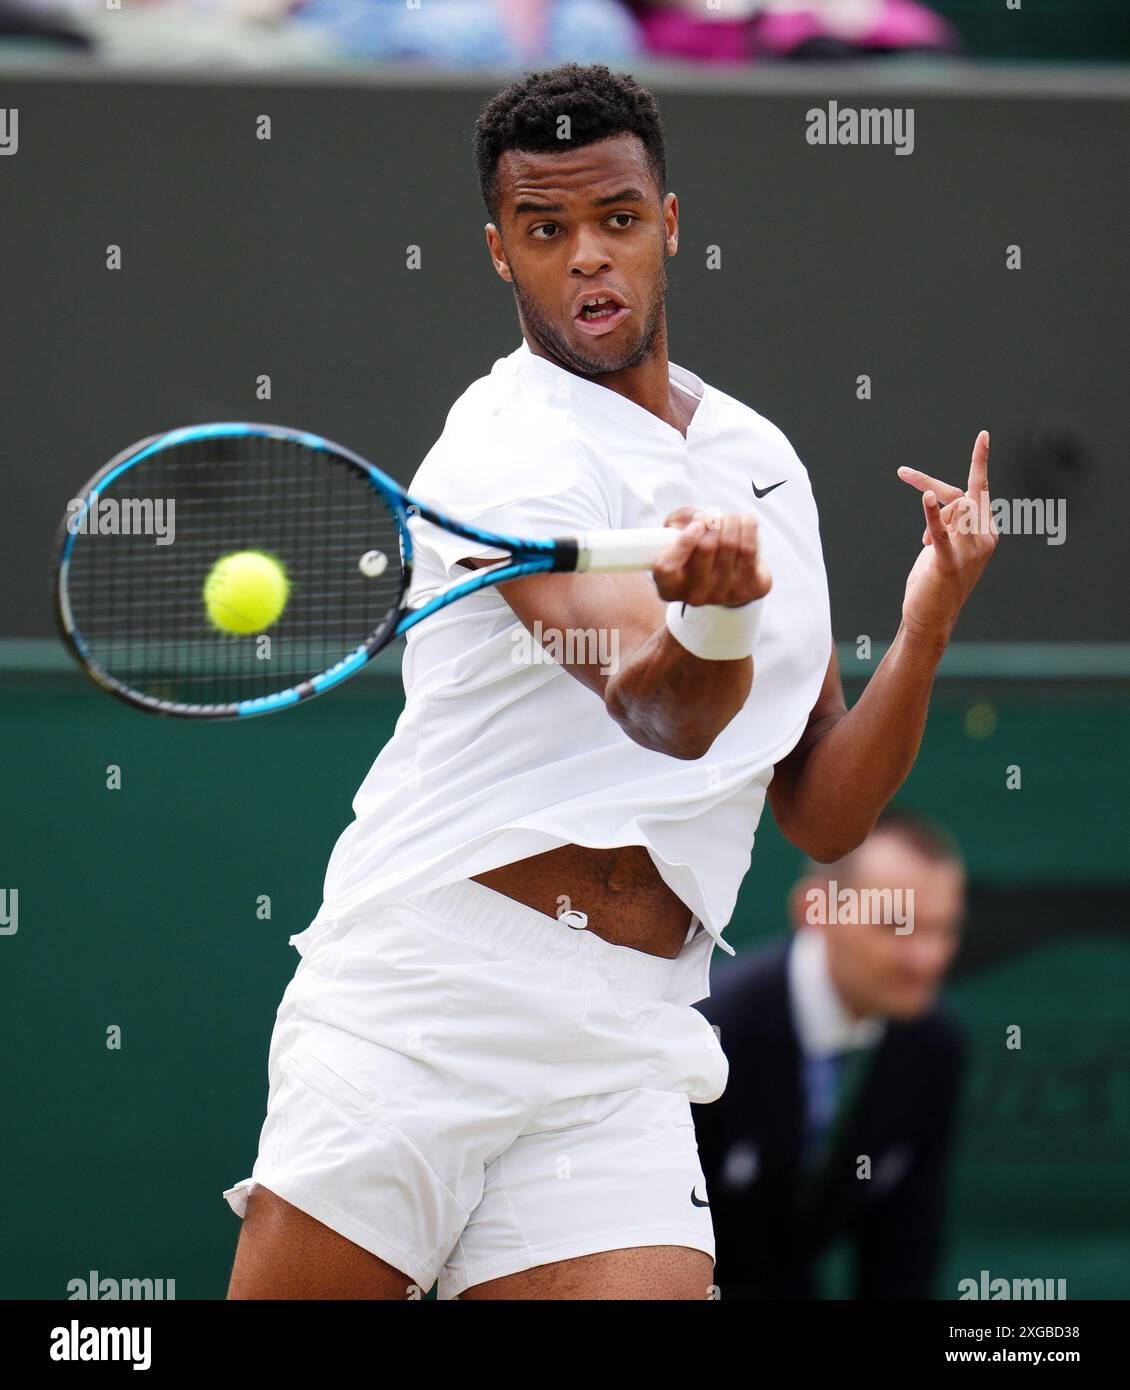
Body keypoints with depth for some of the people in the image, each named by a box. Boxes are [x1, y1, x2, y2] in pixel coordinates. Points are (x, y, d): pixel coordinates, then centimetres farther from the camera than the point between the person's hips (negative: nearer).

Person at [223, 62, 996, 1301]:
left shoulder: (764, 464, 18)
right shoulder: (509, 443, -4)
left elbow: (823, 818, 16)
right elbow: (660, 712, -20)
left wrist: (926, 625, 1)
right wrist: (716, 609, -41)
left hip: (623, 1056, 5)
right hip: (425, 993, -5)